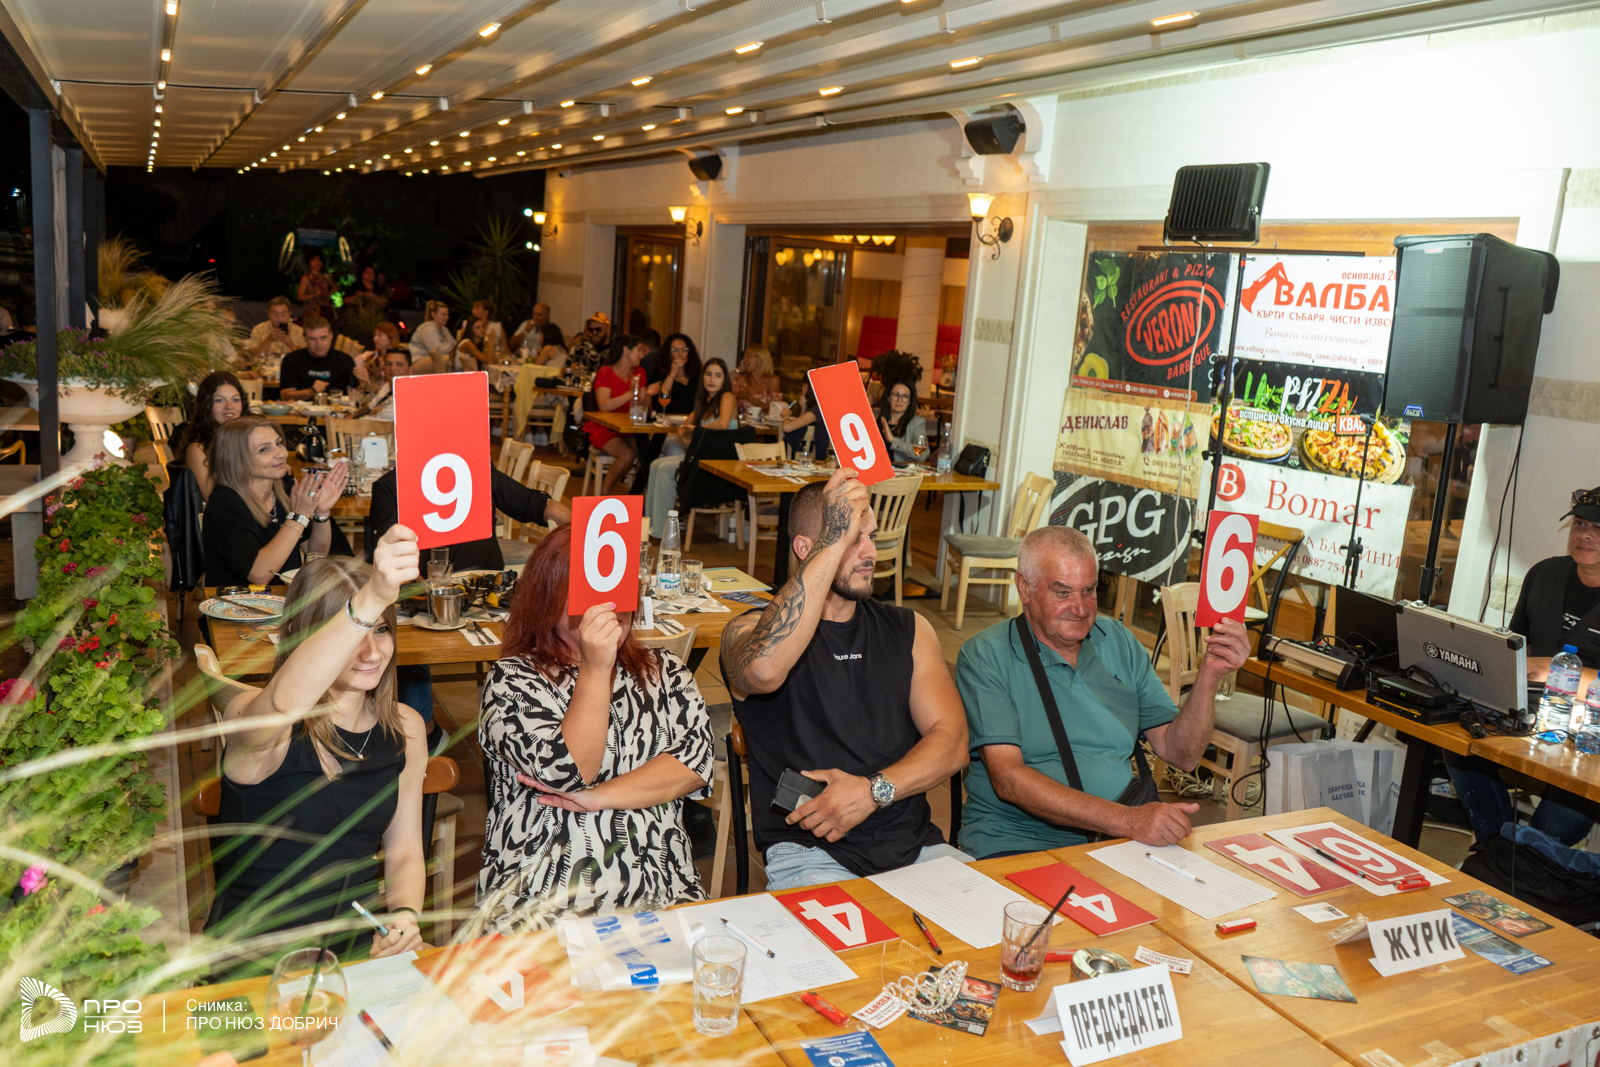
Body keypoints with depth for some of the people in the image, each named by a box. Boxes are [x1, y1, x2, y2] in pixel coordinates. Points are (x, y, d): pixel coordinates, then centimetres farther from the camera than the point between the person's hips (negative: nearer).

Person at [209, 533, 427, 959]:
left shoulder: (405, 728, 4)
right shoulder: (251, 715, -13)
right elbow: (284, 703, -40)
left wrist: (405, 915, -10)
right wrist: (369, 600, -55)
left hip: (361, 943, 4)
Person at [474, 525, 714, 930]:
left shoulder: (666, 674, 14)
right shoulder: (512, 680, 3)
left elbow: (696, 761, -1)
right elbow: (568, 774, -10)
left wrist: (599, 797, -10)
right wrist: (596, 669, -17)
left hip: (657, 889, 3)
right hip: (539, 896, -3)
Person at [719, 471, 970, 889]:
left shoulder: (907, 628, 16)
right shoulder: (750, 631, 1)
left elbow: (952, 741, 7)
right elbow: (763, 670, -26)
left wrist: (874, 791, -12)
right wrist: (835, 542, -23)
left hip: (915, 845, 4)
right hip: (808, 852, -4)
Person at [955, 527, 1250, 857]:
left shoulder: (1119, 642, 11)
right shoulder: (985, 656, -6)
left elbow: (1181, 754, 10)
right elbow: (1008, 779, -17)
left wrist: (1209, 676, -7)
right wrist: (1125, 820, -25)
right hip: (1016, 842, -5)